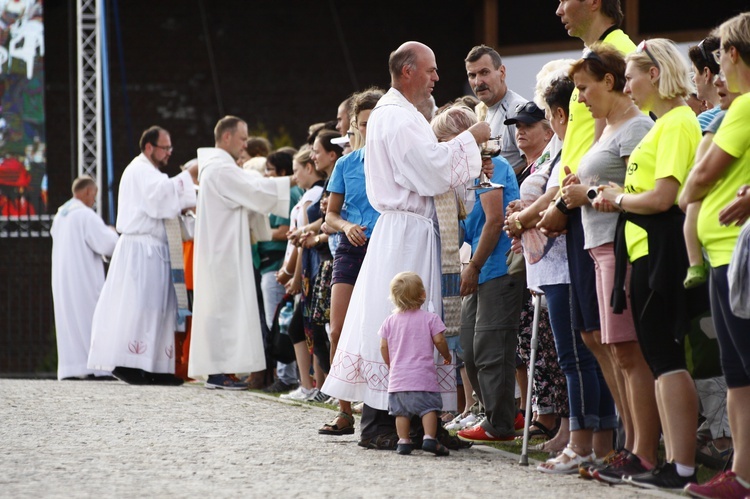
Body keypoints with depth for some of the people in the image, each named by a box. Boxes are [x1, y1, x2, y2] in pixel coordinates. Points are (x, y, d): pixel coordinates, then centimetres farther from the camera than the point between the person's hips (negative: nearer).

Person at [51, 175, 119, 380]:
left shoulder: (60, 215, 13)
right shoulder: (86, 215, -13)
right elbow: (107, 244, -17)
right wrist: (111, 233, 7)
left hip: (61, 278, 8)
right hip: (83, 278, -8)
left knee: (68, 321, 7)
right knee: (88, 320, -5)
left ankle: (69, 367, 4)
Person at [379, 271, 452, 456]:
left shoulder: (390, 321, 7)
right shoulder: (430, 318, -3)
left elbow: (384, 347, 7)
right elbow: (439, 341, -6)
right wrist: (447, 356, 12)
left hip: (398, 377, 3)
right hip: (423, 375, -3)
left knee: (401, 411, 7)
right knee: (429, 407, -3)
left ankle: (403, 441, 2)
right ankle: (429, 438, -16)